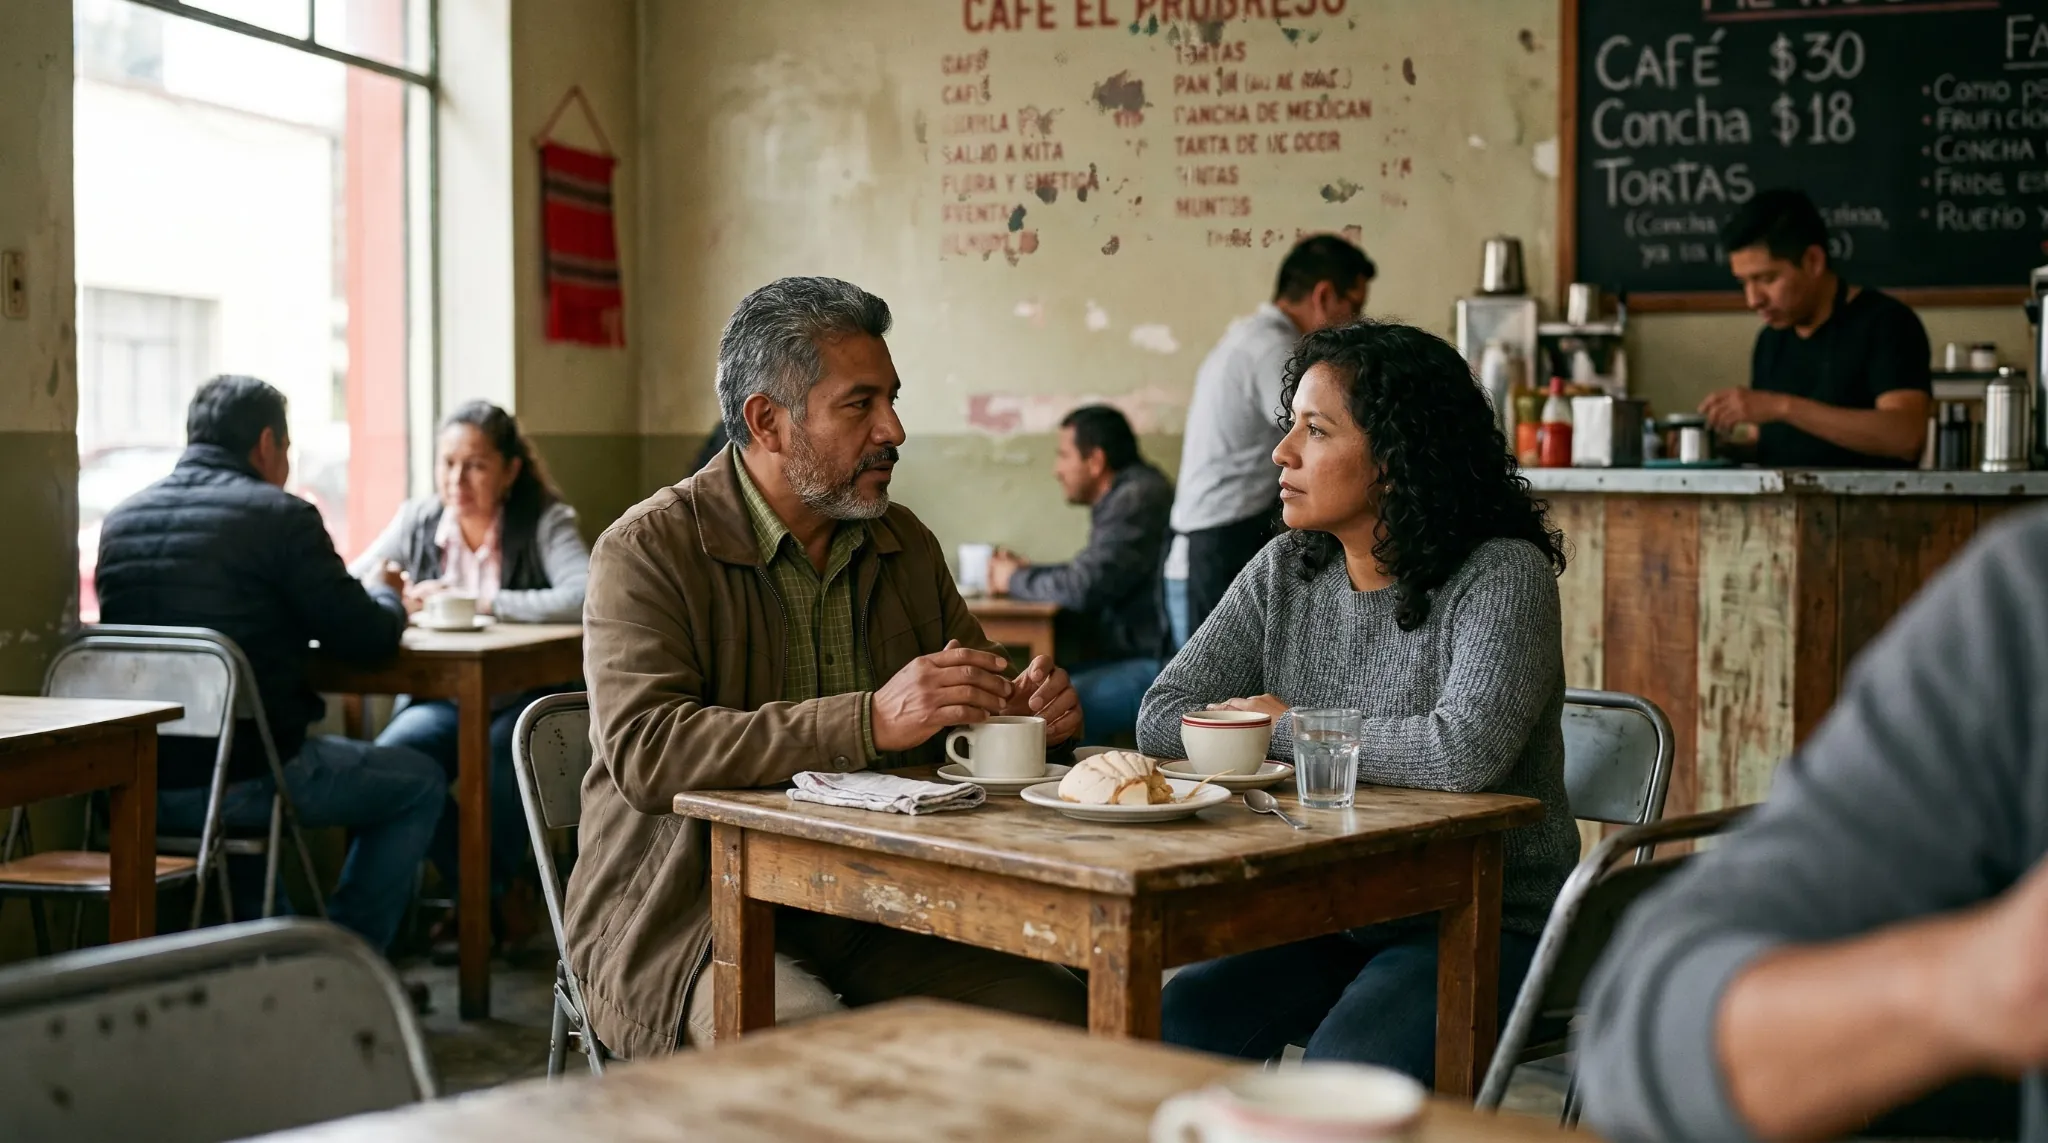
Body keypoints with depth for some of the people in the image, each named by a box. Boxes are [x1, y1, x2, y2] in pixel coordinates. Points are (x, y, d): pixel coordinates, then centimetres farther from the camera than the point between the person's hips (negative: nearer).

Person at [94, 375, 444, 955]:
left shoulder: (120, 521, 9)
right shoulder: (281, 516, -10)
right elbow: (366, 640, -8)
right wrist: (385, 596, 15)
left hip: (136, 793, 7)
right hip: (241, 781, -7)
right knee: (421, 782, 14)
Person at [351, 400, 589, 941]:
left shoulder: (544, 522, -3)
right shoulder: (416, 520, 9)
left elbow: (584, 599, -23)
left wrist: (482, 602, -22)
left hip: (523, 699, -3)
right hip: (440, 696, 4)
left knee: (500, 759, -35)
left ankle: (485, 894, -3)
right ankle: (500, 894, -6)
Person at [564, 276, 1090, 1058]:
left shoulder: (905, 545, 14)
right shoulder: (648, 550, -6)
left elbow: (967, 714, 24)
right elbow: (643, 750, -21)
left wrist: (1024, 713, -2)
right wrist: (872, 722, -29)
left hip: (877, 905, 6)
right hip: (696, 919, -6)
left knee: (1065, 1020, -16)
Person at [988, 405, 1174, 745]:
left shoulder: (1138, 498, -16)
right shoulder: (1122, 497, 17)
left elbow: (1085, 588, -21)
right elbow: (1095, 576, 26)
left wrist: (1016, 580, -3)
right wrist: (1028, 570, 13)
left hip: (1163, 665, -11)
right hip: (1137, 656, 11)